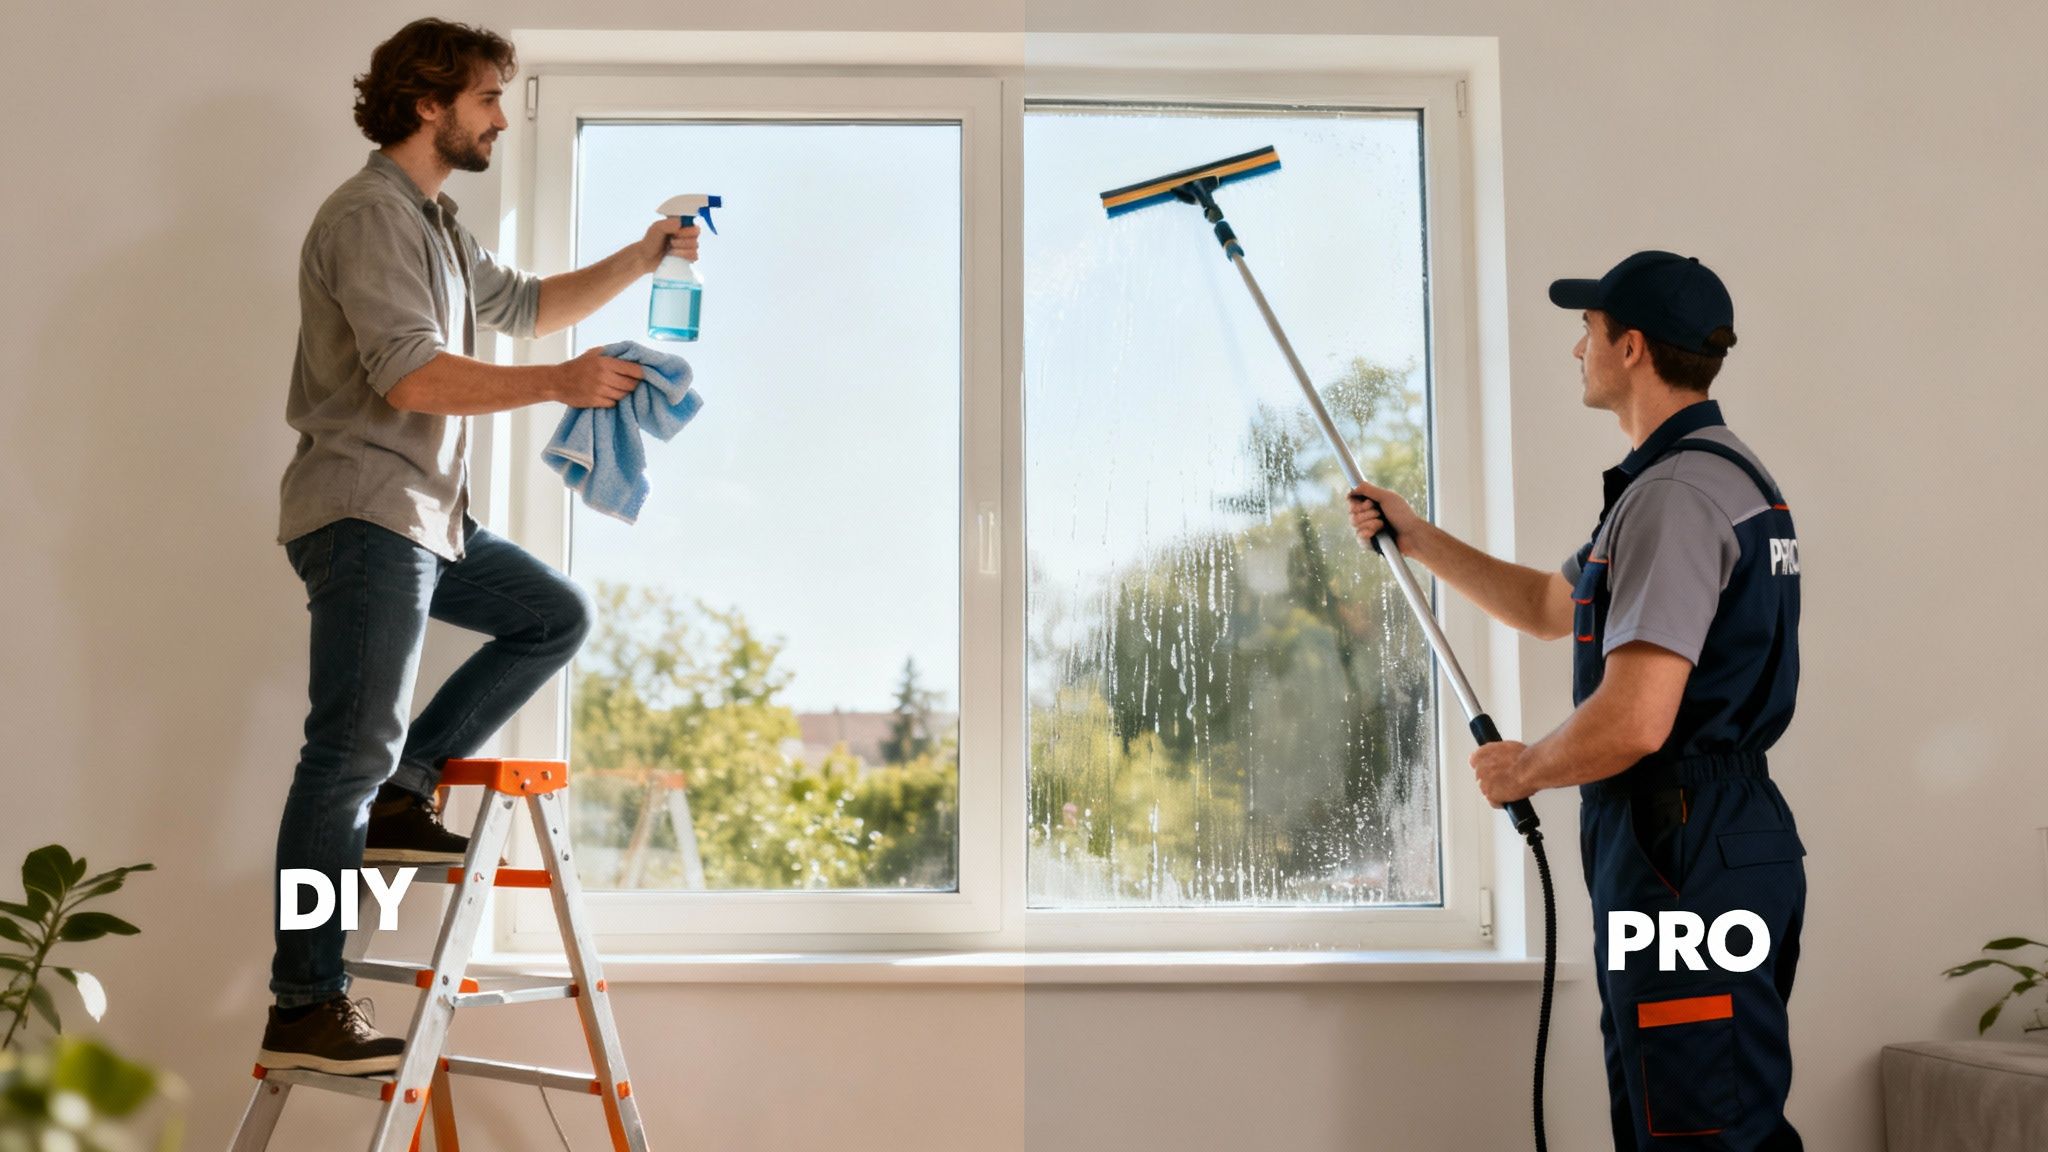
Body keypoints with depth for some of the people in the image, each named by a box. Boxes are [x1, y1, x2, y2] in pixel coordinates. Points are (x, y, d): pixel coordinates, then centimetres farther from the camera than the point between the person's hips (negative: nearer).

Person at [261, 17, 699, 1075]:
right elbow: (410, 376, -22)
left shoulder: (436, 225, 20)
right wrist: (558, 385, -18)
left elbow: (527, 304, 31)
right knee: (351, 751, -11)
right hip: (363, 514, -10)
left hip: (428, 514, 10)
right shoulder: (371, 214, -11)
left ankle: (405, 791, 9)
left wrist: (646, 257, 22)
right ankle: (304, 1011, -9)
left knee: (556, 617, 15)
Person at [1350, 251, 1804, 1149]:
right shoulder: (1720, 471, 18)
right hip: (1729, 840, 11)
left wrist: (1523, 769, -7)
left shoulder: (1675, 493, -18)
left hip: (1684, 860, -11)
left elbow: (1633, 721, -27)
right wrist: (1415, 536, 27)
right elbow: (1551, 606, 29)